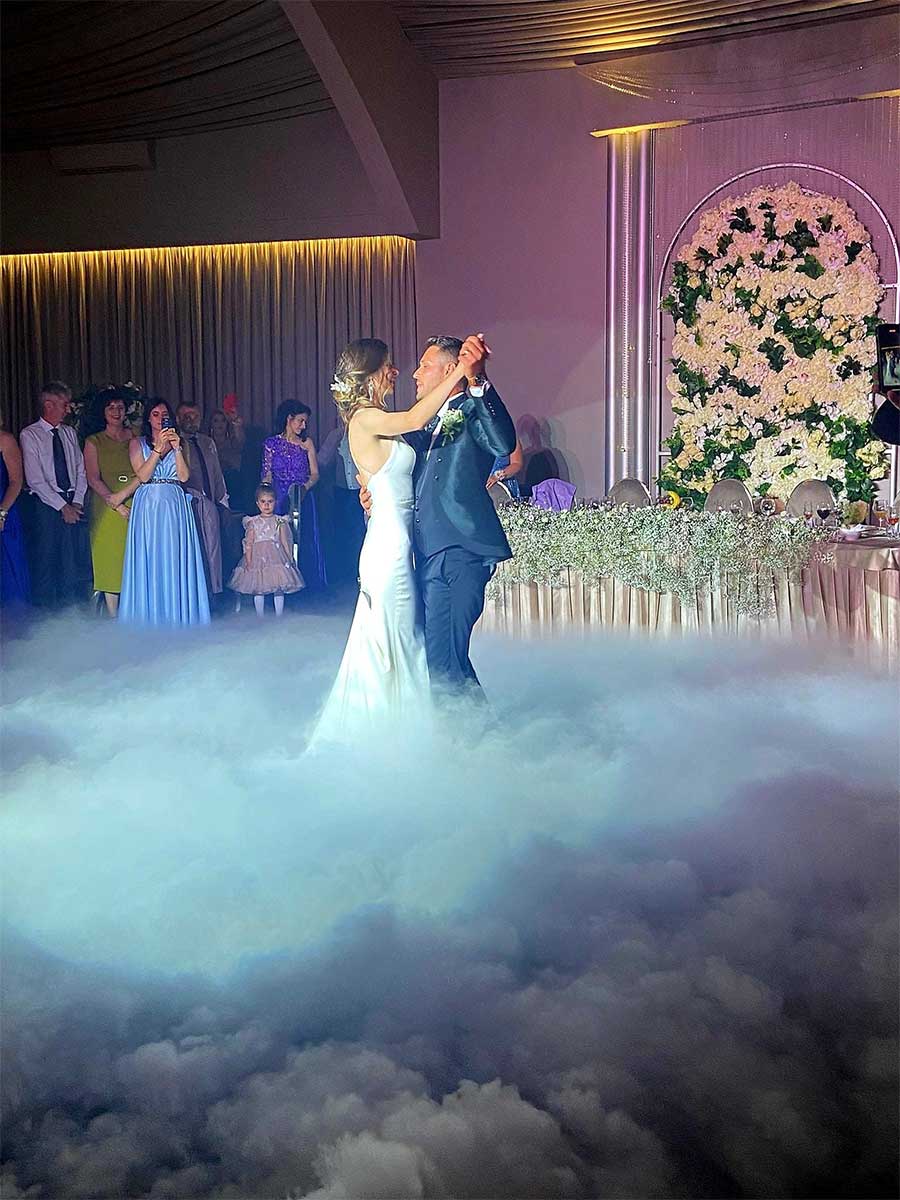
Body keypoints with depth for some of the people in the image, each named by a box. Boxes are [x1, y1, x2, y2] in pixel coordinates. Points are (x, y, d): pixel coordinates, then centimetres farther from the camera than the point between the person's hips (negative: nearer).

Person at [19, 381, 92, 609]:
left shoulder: (70, 433, 13)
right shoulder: (30, 435, -3)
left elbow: (81, 470, 12)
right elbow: (35, 480, -9)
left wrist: (77, 502, -3)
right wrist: (62, 506, -12)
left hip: (73, 504, 5)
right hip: (45, 505, -5)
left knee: (78, 562, 4)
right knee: (46, 563, -2)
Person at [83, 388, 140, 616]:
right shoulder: (94, 441, 5)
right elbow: (93, 479, -3)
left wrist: (123, 494, -11)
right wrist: (118, 506, -12)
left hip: (135, 506, 1)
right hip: (106, 509, -1)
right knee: (110, 561, -3)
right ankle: (113, 619, 1)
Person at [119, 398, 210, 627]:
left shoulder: (177, 442, 14)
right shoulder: (138, 443, 8)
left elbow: (184, 476, 1)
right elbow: (143, 475, -7)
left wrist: (176, 448, -10)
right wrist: (158, 447, -13)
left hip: (175, 505, 2)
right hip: (148, 505, -2)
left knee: (176, 561, 0)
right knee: (149, 561, -3)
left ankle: (177, 618, 4)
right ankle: (150, 619, 2)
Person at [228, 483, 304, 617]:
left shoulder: (280, 521, 5)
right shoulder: (253, 522, 5)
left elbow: (285, 542, 5)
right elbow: (249, 544, 2)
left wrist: (290, 559, 0)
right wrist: (248, 562, -6)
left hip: (276, 557, 0)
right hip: (258, 558, 0)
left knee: (279, 590, 0)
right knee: (258, 590, 3)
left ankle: (279, 616, 9)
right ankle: (260, 618, 12)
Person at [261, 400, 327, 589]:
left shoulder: (306, 443, 6)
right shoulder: (271, 443, 4)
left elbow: (315, 474, 1)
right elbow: (266, 475, 5)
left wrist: (305, 487, -17)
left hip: (303, 499, 1)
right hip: (279, 500, -1)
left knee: (305, 541, 0)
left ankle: (306, 582, 7)